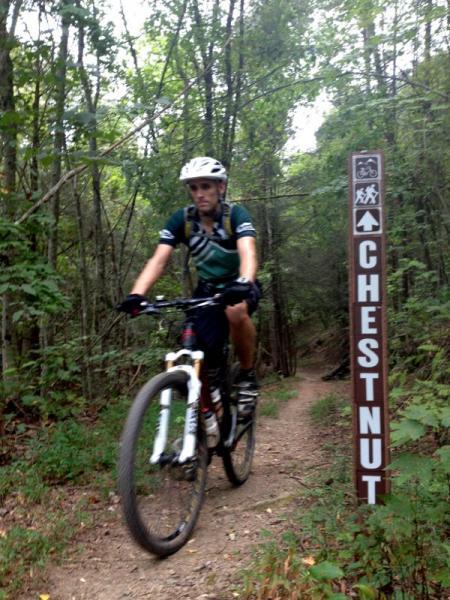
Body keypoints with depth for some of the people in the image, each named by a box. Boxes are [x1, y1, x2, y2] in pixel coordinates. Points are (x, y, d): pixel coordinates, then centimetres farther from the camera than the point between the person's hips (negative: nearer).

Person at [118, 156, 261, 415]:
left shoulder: (236, 215, -19)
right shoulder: (181, 220, -12)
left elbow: (248, 253, -36)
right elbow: (159, 260, -22)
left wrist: (244, 283, -58)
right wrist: (137, 294, -40)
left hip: (239, 287, -2)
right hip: (207, 289, 3)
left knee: (236, 310, -37)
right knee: (205, 356, -10)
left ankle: (248, 376, -15)